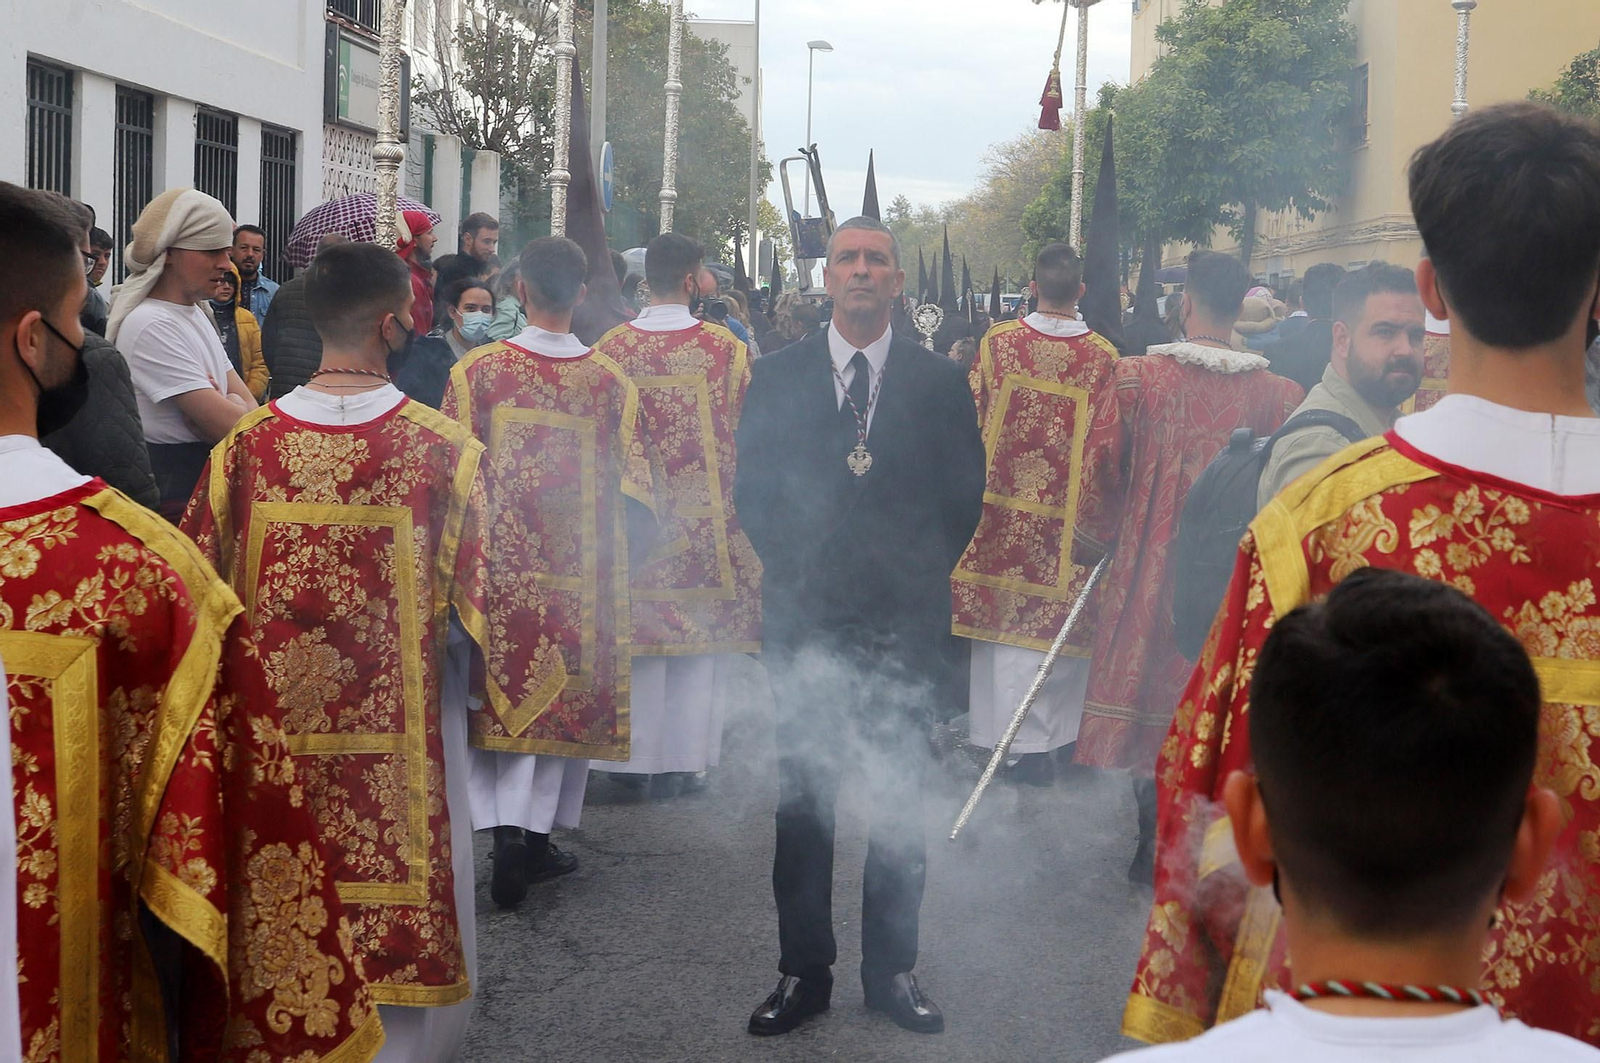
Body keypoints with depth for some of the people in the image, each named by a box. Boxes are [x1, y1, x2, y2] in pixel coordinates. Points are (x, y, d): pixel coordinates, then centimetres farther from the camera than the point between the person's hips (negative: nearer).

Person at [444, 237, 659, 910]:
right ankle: (537, 836, 15)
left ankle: (508, 831, -7)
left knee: (504, 692, 7)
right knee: (565, 696, 11)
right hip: (581, 578, 1)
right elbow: (635, 499, -3)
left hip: (497, 568, -1)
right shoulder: (612, 383, -4)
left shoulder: (477, 370, -8)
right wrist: (628, 543, 15)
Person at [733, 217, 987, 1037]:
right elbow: (752, 490, 8)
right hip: (804, 616, 0)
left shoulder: (939, 382, 3)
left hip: (904, 621, 0)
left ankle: (892, 969, 18)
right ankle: (803, 970, 15)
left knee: (900, 800, 6)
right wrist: (795, 566, 1)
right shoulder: (777, 377, 5)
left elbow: (963, 494, 6)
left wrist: (920, 572, 1)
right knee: (802, 797, 5)